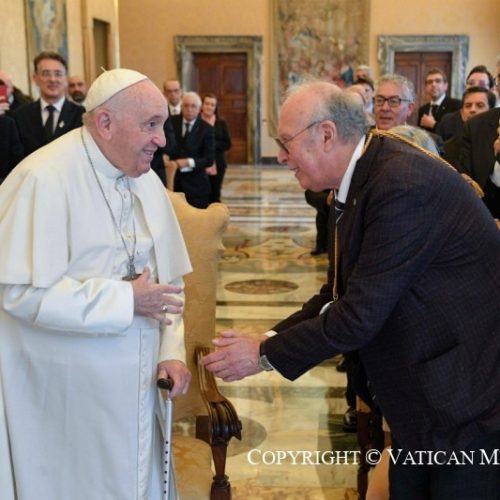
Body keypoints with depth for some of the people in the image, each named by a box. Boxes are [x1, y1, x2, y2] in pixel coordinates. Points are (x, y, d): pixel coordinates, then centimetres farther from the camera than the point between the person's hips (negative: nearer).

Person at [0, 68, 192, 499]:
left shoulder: (146, 180, 4)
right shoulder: (45, 179, -18)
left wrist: (171, 351, -1)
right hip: (64, 393, -6)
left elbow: (166, 278, 10)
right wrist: (126, 299, -20)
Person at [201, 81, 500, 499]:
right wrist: (271, 338, -2)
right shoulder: (366, 173, 3)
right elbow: (344, 293, 7)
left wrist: (265, 355, -15)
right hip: (424, 391, 9)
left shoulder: (404, 184, -26)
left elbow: (361, 313, -26)